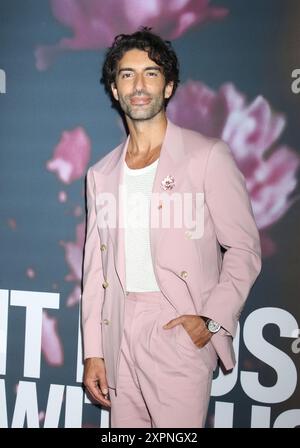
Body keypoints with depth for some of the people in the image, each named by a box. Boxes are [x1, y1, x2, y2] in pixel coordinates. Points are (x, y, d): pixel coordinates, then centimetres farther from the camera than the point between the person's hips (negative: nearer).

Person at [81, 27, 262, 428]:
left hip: (181, 332, -4)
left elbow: (244, 249, -3)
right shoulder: (101, 174, 12)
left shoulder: (208, 156, -2)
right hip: (119, 333, 5)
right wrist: (93, 352, 9)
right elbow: (95, 266, 12)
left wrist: (212, 319, -14)